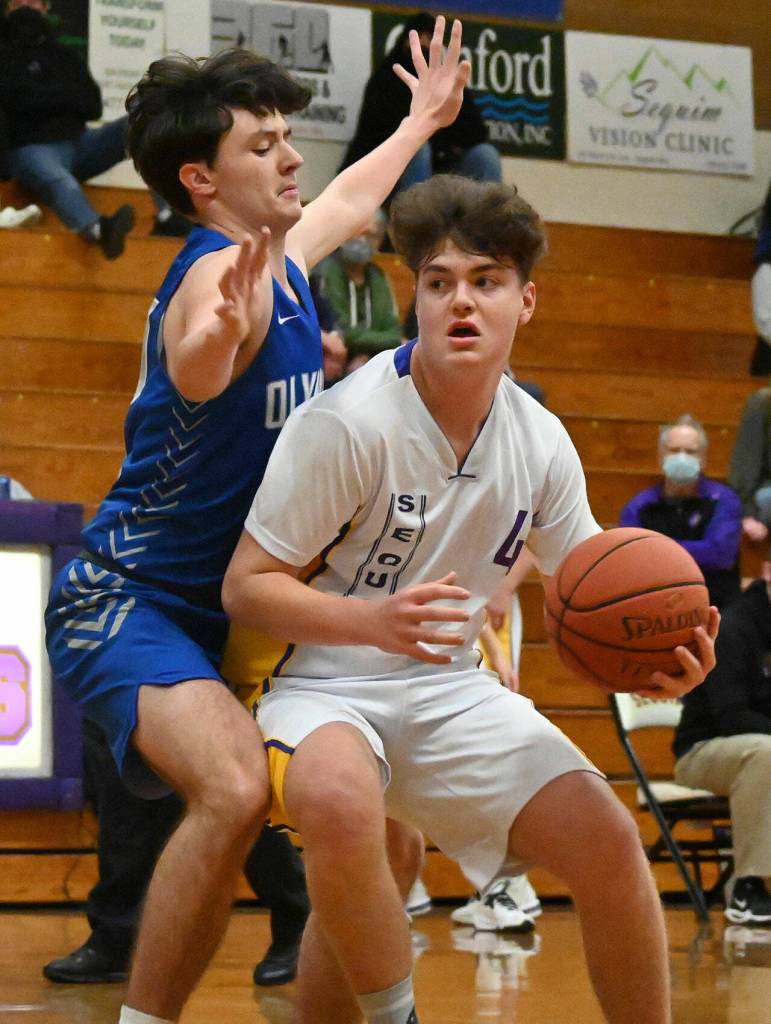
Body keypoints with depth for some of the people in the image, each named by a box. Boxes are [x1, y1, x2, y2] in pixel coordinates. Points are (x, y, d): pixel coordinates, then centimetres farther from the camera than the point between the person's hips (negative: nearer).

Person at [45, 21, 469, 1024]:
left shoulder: (282, 257, 8)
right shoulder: (223, 271, -20)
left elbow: (347, 201, 34)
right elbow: (194, 373, -45)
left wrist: (422, 121, 49)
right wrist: (222, 330, -67)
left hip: (225, 612, 10)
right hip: (128, 601, -10)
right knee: (236, 791, -35)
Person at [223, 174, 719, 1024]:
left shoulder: (540, 443, -1)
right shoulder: (347, 420, -18)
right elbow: (245, 587, -15)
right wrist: (375, 619, -33)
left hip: (448, 688, 5)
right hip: (325, 682, -5)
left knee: (607, 840, -12)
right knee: (341, 806, -38)